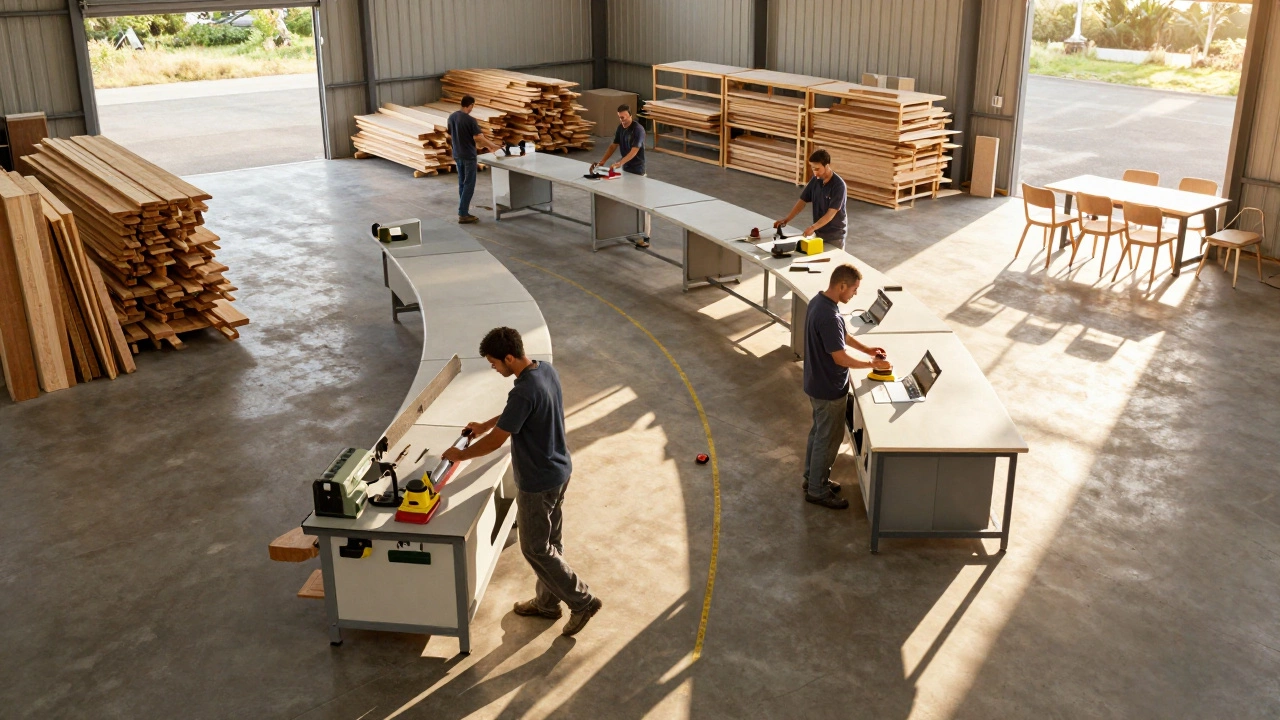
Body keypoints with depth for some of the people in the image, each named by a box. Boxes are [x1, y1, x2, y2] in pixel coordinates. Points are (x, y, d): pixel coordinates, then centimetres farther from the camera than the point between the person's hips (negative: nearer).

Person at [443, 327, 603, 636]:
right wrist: (485, 425, 20)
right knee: (550, 542, 21)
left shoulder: (524, 392, -31)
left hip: (538, 483, -9)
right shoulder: (546, 369, -2)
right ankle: (547, 602, 37)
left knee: (535, 549, 8)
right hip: (559, 471, 9)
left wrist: (460, 455, -6)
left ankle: (582, 601, 15)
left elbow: (496, 441, -23)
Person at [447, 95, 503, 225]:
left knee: (462, 183, 15)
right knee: (469, 185, -3)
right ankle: (463, 214, -6)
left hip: (457, 155, 7)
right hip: (468, 156, -7)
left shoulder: (451, 117, 5)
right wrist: (494, 146, -13)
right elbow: (479, 138, -21)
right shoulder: (470, 120, -17)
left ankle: (463, 208, 20)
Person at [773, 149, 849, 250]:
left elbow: (831, 213, -24)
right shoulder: (815, 180, -2)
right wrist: (786, 219, -8)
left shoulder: (839, 185, -21)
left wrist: (813, 227, -35)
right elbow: (802, 201, 3)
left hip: (834, 236, -6)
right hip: (818, 233, 6)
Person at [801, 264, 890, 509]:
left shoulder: (818, 301, 0)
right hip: (829, 389, -10)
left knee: (819, 431, 24)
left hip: (817, 384, 10)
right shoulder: (828, 316, -32)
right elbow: (840, 358, -27)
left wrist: (866, 349, 8)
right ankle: (817, 491, 21)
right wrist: (872, 364, -15)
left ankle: (813, 478, 39)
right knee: (828, 438, 7)